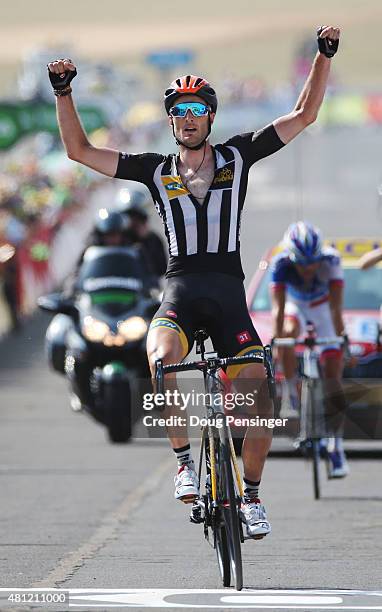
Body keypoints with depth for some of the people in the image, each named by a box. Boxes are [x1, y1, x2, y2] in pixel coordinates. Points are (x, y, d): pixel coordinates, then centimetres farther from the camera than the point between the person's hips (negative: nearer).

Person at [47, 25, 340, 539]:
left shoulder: (238, 157, 11)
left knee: (258, 394, -14)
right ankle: (185, 461, -18)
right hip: (179, 291, 0)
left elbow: (304, 115, 10)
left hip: (228, 293, 0)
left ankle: (252, 492, 9)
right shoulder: (156, 170, 12)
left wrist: (324, 56, 0)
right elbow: (79, 150, 11)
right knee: (163, 359, -34)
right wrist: (63, 92, 1)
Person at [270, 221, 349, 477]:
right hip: (296, 306, 1)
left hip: (323, 309, 0)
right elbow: (278, 308, -37)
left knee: (333, 377, -9)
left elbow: (336, 307, -38)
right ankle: (293, 397, -20)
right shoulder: (281, 264, -32)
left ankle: (336, 446, -5)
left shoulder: (330, 260, -33)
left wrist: (341, 337, -48)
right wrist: (276, 339, -48)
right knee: (288, 334, -36)